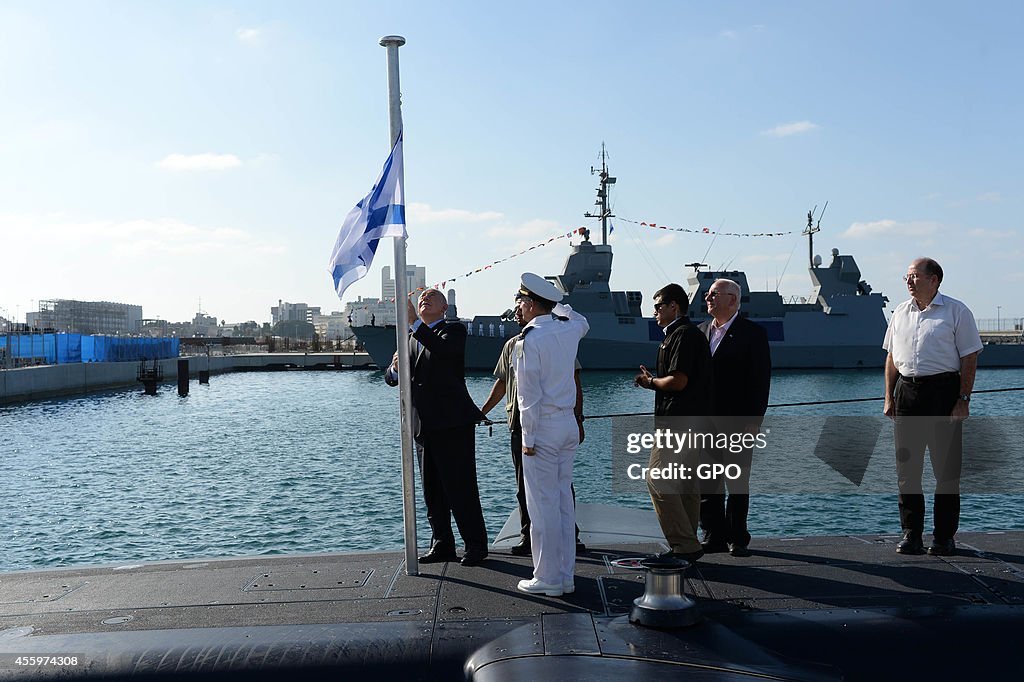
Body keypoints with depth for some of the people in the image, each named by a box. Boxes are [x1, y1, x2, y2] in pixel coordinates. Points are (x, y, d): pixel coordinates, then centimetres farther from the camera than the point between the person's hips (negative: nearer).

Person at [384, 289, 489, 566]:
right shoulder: (411, 338, 19)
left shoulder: (454, 330, -1)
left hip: (452, 423, -7)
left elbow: (443, 350, -24)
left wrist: (414, 323, -31)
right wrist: (395, 369, -10)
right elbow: (391, 378, 13)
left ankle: (476, 546, 7)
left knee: (461, 487, -3)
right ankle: (443, 545, 21)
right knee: (433, 491, 11)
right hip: (425, 426, 7)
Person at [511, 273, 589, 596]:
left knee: (543, 505, 0)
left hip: (542, 428, -7)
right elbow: (583, 321, 32)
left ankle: (548, 579, 8)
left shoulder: (528, 341, -15)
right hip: (569, 424, 8)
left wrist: (528, 438, -11)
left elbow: (529, 395, -16)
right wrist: (556, 303, 34)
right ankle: (566, 576, 20)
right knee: (563, 502, 13)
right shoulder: (568, 329, 5)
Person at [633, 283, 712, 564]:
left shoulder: (683, 335, -14)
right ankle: (689, 544, 20)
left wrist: (651, 382, -4)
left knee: (658, 482, -9)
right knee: (686, 484, 13)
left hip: (677, 421, -11)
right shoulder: (693, 333, 19)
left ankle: (684, 545, -6)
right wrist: (653, 381, 10)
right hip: (692, 420, 11)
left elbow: (678, 382, -21)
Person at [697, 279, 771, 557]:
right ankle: (714, 536, 18)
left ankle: (737, 539, 17)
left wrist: (753, 421, -12)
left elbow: (761, 380, -7)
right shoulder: (701, 331, 12)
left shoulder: (753, 333, -3)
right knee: (707, 484, 8)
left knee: (738, 484, 5)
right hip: (704, 422, 5)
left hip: (738, 422, -5)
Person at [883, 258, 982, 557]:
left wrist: (963, 400, -11)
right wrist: (889, 398, 11)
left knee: (947, 469, 2)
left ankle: (944, 536, 11)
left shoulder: (956, 311, -1)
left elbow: (969, 360, -4)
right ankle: (911, 534, 15)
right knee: (907, 467, 6)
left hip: (944, 390, -4)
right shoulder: (900, 312, 13)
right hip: (907, 392, 5)